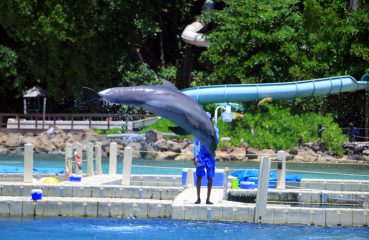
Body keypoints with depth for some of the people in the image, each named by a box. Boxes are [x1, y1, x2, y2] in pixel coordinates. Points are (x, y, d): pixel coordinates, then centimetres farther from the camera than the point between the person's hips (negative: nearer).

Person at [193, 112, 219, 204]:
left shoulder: (215, 129, 4)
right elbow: (195, 143, 3)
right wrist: (195, 156, -5)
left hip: (210, 155, 1)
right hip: (201, 155, -1)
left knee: (210, 178, 1)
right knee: (199, 177, -4)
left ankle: (208, 199, 6)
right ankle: (198, 198, 1)